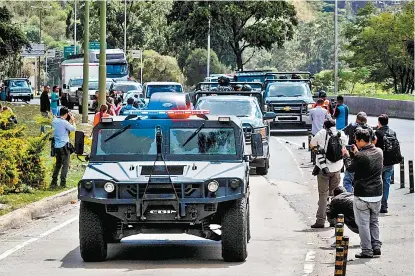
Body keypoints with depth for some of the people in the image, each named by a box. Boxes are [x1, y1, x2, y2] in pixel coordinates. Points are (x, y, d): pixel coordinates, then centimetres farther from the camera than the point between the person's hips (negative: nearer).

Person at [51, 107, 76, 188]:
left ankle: (54, 182, 13)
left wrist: (69, 121, 16)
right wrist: (73, 120, 6)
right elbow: (74, 129, -8)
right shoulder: (65, 123, -16)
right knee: (65, 164, 0)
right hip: (64, 146, -7)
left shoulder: (54, 121, 5)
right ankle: (63, 182, -4)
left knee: (58, 164, 16)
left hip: (56, 146, 7)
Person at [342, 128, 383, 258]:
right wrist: (357, 153, 20)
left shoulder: (361, 156, -21)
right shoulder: (379, 152, 1)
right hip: (377, 194, 6)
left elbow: (350, 168, -5)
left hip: (362, 196, -6)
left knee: (363, 223, 3)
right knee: (374, 221, 19)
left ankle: (367, 251, 4)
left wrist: (346, 155, 9)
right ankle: (376, 247, 21)